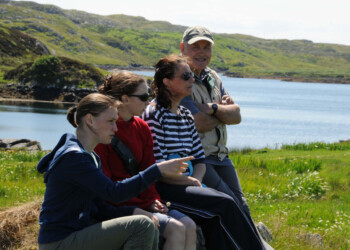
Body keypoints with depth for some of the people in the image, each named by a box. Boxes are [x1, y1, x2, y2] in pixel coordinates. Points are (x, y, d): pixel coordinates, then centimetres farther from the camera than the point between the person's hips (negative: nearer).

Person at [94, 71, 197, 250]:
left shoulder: (142, 128, 11)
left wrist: (153, 200, -4)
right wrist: (145, 205, -15)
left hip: (143, 200, 8)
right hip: (119, 206, -8)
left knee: (189, 225, -13)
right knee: (176, 229, -23)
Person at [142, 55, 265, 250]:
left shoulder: (186, 115, 17)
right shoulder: (154, 115, -9)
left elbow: (200, 160, 17)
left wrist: (195, 181, -4)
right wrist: (192, 183, -8)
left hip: (185, 185, 7)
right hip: (163, 189, -7)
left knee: (215, 219, -22)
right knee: (226, 204, -21)